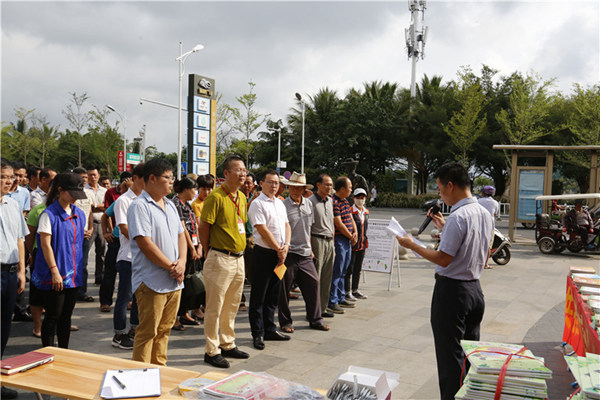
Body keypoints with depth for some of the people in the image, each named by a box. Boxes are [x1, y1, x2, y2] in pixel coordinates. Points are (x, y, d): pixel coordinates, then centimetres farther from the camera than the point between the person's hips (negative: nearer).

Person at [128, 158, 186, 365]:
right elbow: (145, 244, -18)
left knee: (164, 330, 15)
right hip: (152, 282, -8)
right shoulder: (139, 206, -11)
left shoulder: (170, 206, 16)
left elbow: (181, 235, 17)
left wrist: (181, 262, -1)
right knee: (147, 331, -1)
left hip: (174, 281, 8)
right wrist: (171, 266, -13)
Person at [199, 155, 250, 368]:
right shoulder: (216, 197, -14)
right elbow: (203, 227, -12)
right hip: (221, 259, -8)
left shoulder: (242, 197, 12)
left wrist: (239, 250, 16)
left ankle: (228, 344, 31)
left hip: (239, 258, 8)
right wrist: (210, 253, -2)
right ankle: (212, 351, 11)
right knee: (215, 307, 1)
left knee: (232, 305, 18)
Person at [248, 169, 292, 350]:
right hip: (264, 252, -7)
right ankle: (257, 333, 7)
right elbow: (263, 230, -15)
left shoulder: (279, 203, 16)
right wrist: (278, 249, -10)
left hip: (280, 254, 8)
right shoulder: (257, 203, -9)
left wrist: (286, 246, -4)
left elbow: (286, 225, 13)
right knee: (259, 294, 0)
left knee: (274, 294, 14)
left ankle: (269, 329, 25)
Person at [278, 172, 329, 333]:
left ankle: (315, 320, 18)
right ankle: (285, 322, 17)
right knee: (284, 289, 2)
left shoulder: (309, 204, 10)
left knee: (313, 284, 5)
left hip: (305, 254, 5)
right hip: (288, 254, -5)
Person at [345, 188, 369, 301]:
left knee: (358, 268, 14)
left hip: (362, 245, 7)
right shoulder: (350, 211, -12)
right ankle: (347, 292, 7)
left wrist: (365, 242, 18)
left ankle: (355, 290, 24)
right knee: (349, 268, -1)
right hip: (352, 244, -7)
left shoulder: (366, 212, 11)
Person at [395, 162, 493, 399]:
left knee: (450, 355, 1)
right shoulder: (485, 214, 7)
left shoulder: (458, 217, -21)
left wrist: (411, 246, -10)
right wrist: (445, 228, 19)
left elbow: (443, 259, -20)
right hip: (475, 288, 9)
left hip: (451, 290, -9)